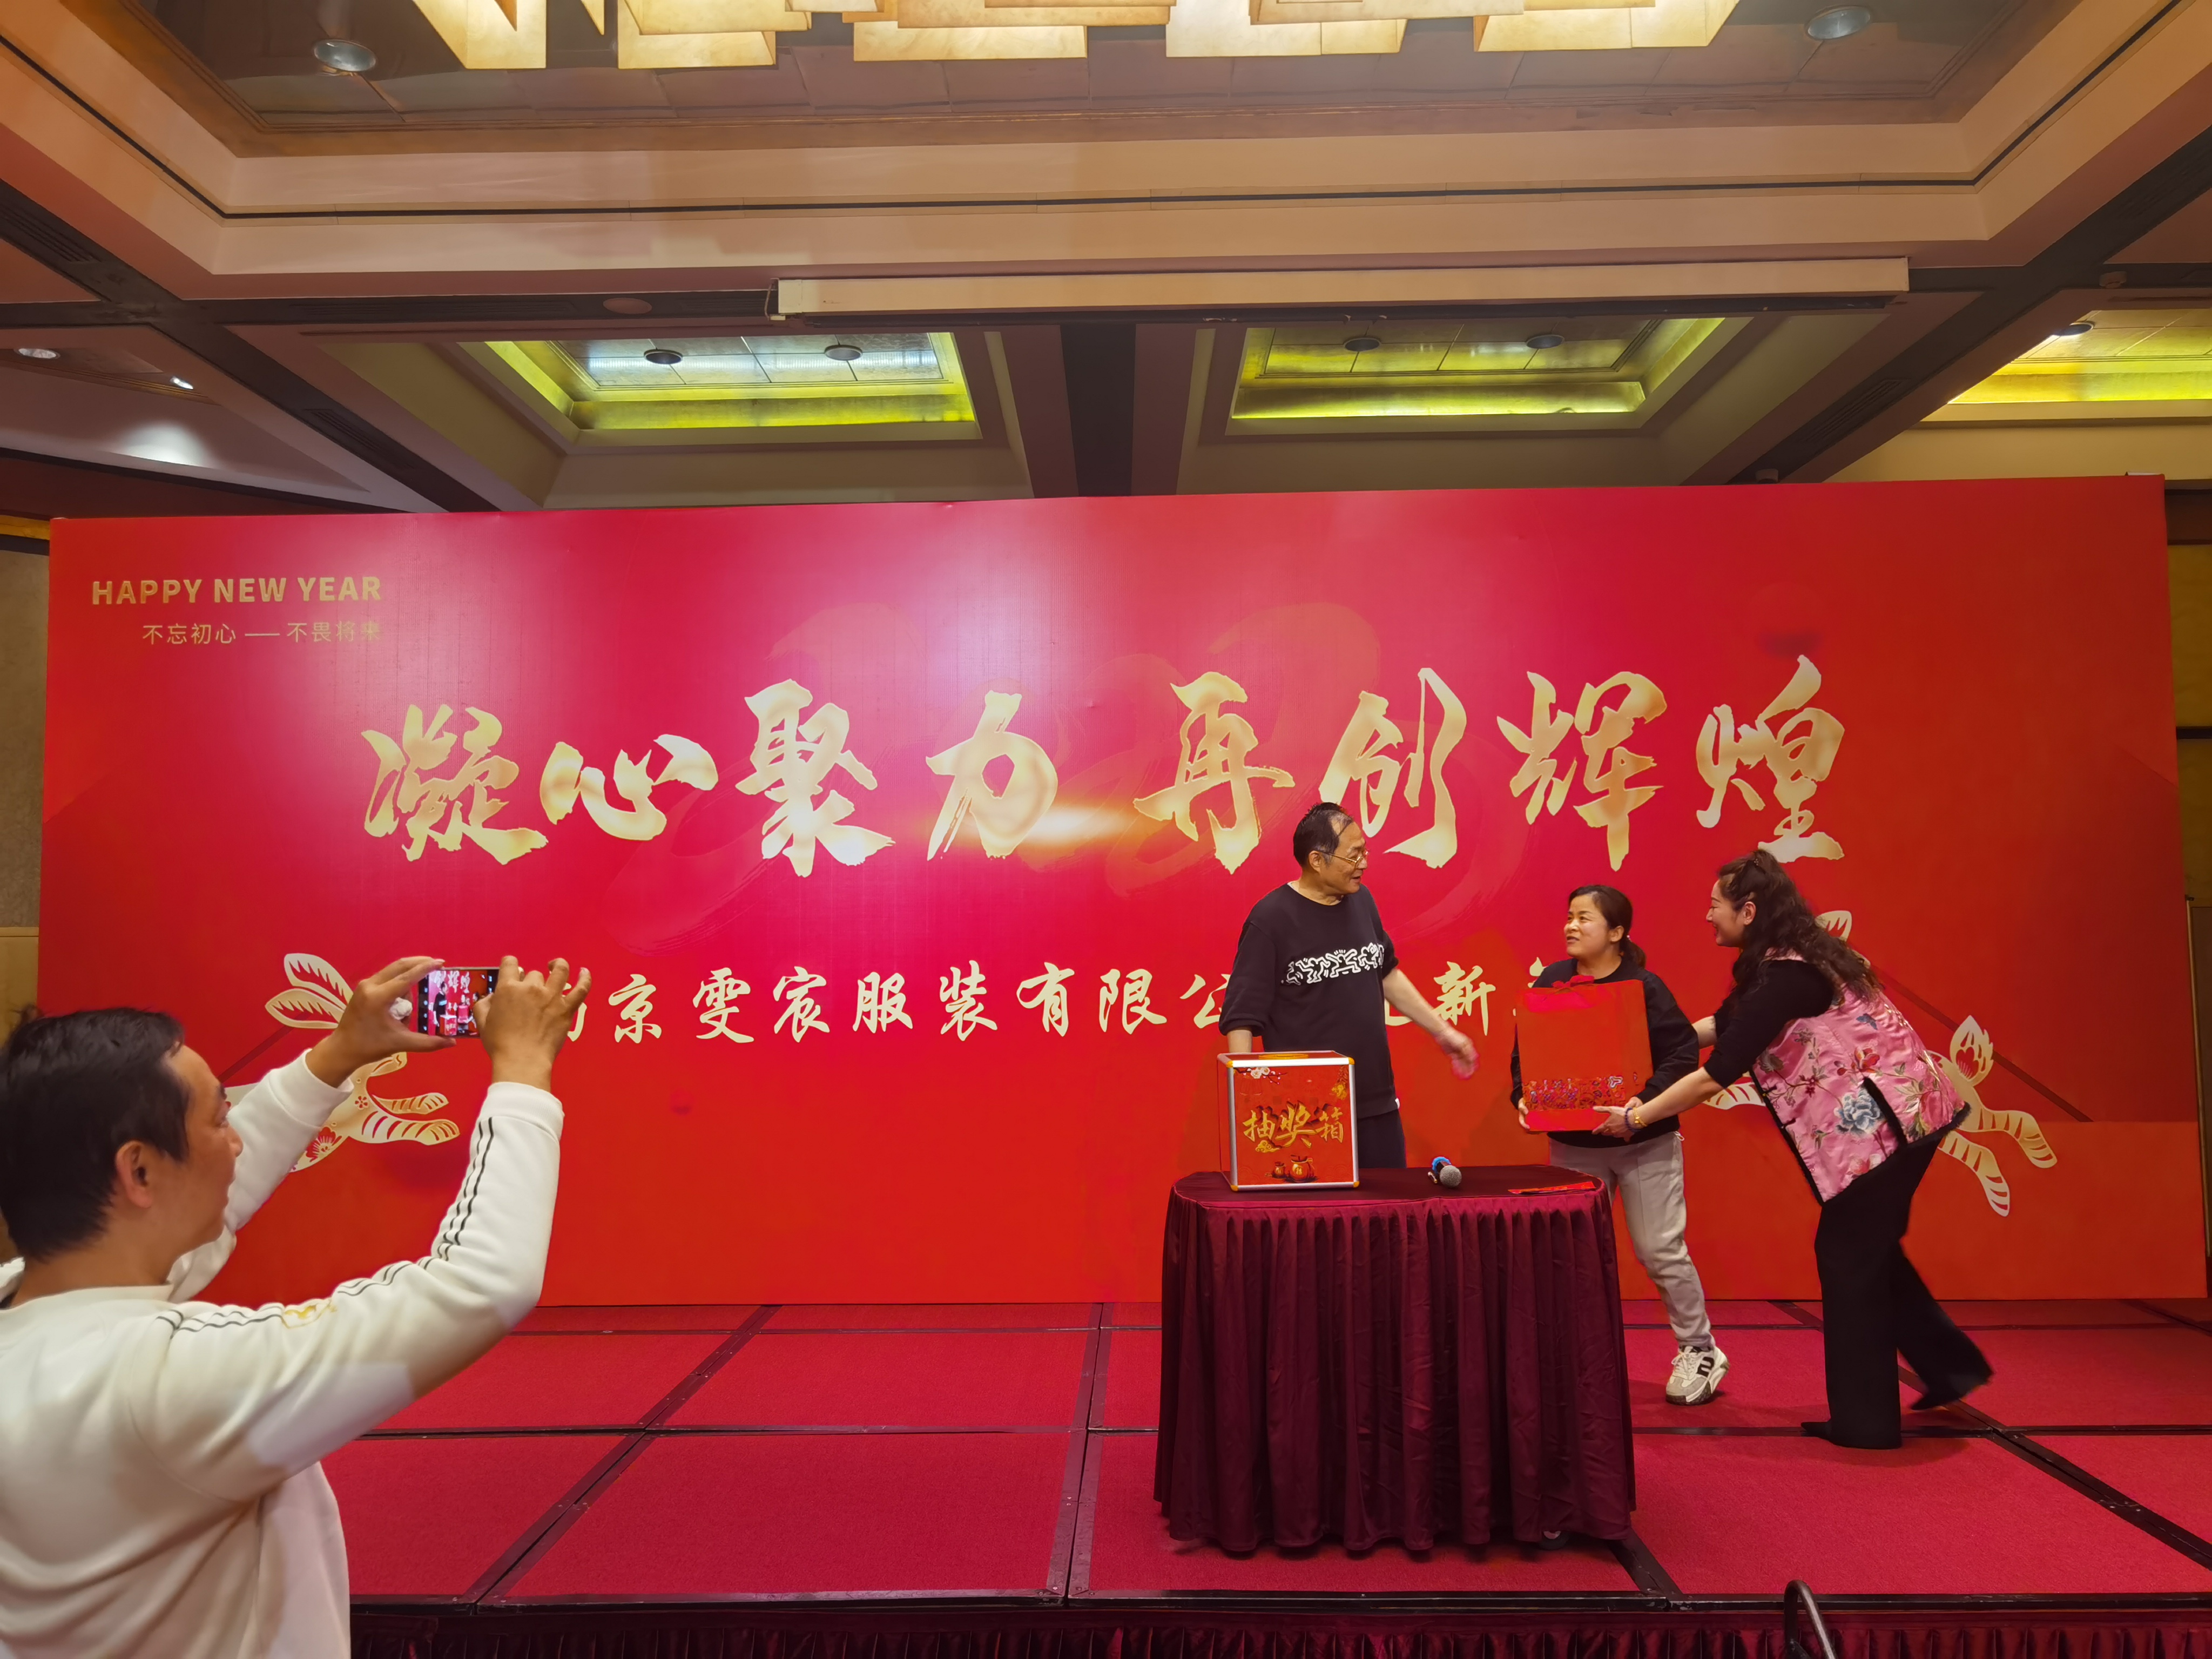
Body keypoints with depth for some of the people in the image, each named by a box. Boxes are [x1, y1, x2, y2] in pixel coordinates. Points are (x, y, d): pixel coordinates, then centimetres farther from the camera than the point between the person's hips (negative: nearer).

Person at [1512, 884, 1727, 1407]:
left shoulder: (1644, 986, -12)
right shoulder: (1551, 982, -1)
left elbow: (1682, 1054, -16)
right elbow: (1525, 1051, 3)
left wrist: (1646, 1102, -28)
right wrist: (1523, 1097, -13)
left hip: (1646, 1143, -3)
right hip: (1573, 1143, 4)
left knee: (1661, 1251, 5)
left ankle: (1699, 1351, 25)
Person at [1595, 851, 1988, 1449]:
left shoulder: (1784, 978, -22)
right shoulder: (1794, 960, 8)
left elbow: (1715, 1077, -23)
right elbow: (1722, 1025, 20)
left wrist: (1635, 1117, -14)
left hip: (1883, 1122, -10)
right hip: (1898, 1113, 10)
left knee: (1849, 1258, 3)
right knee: (1869, 1250, 21)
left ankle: (1865, 1420, 15)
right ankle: (1949, 1367, 31)